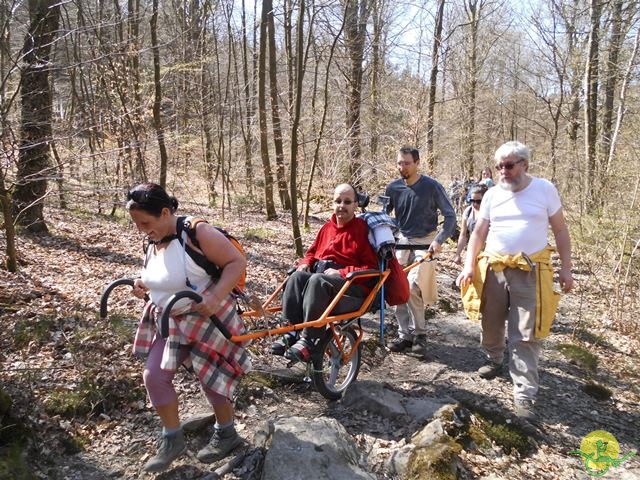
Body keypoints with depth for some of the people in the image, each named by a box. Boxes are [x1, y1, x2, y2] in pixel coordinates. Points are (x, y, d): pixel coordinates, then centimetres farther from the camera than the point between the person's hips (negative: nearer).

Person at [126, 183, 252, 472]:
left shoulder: (197, 233, -24)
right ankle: (172, 440, 23)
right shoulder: (152, 245, 0)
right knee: (154, 376, 4)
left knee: (211, 377, 4)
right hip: (170, 321, 8)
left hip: (207, 319, -7)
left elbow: (237, 262, -23)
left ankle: (226, 434, 30)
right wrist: (143, 285, -3)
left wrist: (215, 298, -33)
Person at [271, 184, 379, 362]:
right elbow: (312, 252, 28)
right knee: (297, 277, -24)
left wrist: (341, 273, -18)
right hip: (322, 275, 6)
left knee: (317, 280, -34)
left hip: (352, 285, -6)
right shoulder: (327, 227, 17)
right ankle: (292, 332, -26)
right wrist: (305, 264, 4)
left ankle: (309, 339, -33)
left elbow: (371, 267, -8)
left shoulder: (363, 229, -3)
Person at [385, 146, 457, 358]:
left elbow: (450, 216, -6)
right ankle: (405, 335, 12)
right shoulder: (393, 187, 0)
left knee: (412, 286, -16)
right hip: (402, 240, 4)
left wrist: (439, 240, -18)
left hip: (425, 241, -4)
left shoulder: (432, 186, -10)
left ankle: (419, 334, 2)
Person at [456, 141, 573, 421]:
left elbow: (560, 230, 4)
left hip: (530, 272, -3)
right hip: (492, 269, 3)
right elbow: (478, 232, 7)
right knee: (491, 324, 17)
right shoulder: (492, 195, 5)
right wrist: (469, 266, -4)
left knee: (526, 336, -4)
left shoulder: (544, 189, -1)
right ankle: (494, 360, 44)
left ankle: (525, 395, 3)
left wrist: (566, 268, 0)